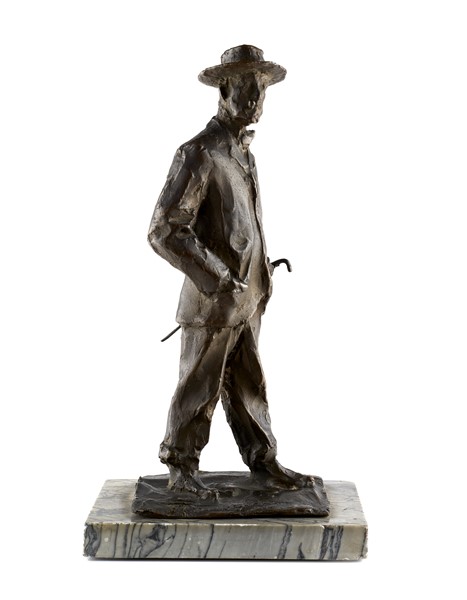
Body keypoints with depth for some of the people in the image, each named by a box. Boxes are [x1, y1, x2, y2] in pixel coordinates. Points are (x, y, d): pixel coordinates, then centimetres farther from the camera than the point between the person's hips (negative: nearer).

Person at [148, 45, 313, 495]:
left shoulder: (242, 151, 11)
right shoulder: (198, 154, -17)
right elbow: (164, 231, -22)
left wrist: (260, 274, 14)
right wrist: (219, 280, -21)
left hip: (245, 301, 8)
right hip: (211, 304, -8)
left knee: (248, 385, 16)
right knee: (199, 389, 7)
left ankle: (264, 465, 27)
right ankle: (181, 470, 24)